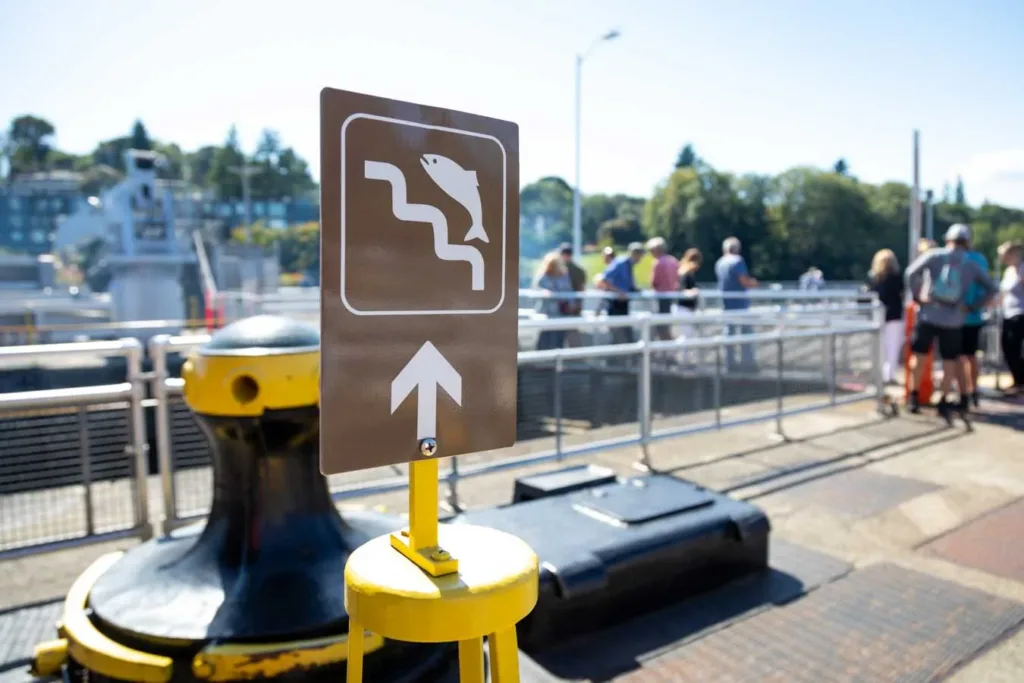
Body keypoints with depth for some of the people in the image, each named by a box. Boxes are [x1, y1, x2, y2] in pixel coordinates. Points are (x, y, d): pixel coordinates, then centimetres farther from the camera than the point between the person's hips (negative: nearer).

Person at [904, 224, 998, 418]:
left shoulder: (934, 255, 1)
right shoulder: (972, 265, 8)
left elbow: (912, 272, -12)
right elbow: (992, 288, 8)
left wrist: (917, 296, -3)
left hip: (928, 316, -1)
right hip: (953, 320, 1)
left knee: (919, 356, 8)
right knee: (950, 362, 10)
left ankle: (914, 398, 6)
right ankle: (943, 403, 9)